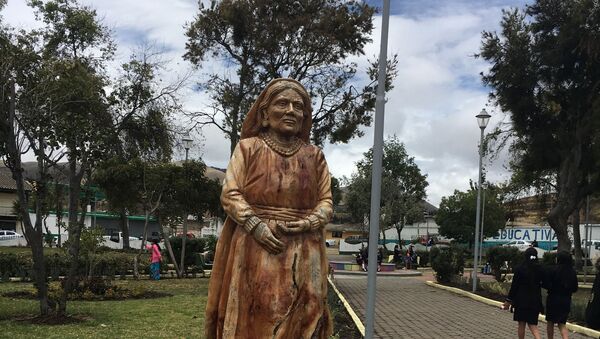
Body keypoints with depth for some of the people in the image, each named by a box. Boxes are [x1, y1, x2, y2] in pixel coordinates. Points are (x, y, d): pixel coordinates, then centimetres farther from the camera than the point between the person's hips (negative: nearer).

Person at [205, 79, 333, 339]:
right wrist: (257, 226, -14)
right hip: (254, 249, -2)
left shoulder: (315, 156, 13)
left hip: (302, 256, 2)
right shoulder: (248, 147, 7)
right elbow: (230, 194, 0)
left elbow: (326, 202, 11)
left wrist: (307, 223, -10)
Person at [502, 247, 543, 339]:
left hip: (522, 300, -2)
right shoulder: (540, 269, -3)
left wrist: (508, 301, -1)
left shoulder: (519, 269, -11)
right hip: (535, 301, 3)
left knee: (521, 324, 10)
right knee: (533, 324, 9)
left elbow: (514, 286, -7)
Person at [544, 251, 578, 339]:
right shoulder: (572, 272, 0)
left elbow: (546, 285, -16)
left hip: (553, 299, -4)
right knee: (562, 324, 12)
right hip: (566, 301, 4)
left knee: (550, 322, 14)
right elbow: (575, 289, 7)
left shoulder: (552, 270, -14)